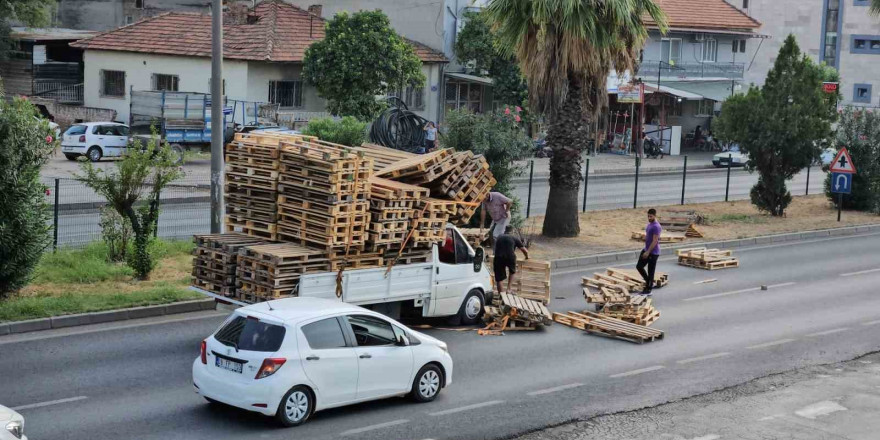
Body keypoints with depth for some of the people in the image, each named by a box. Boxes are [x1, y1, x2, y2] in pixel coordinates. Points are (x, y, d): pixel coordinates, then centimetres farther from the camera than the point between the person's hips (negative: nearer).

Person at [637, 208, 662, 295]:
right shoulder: (649, 224, 9)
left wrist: (648, 252, -24)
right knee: (639, 266, 12)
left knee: (650, 271, 0)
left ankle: (648, 290, 10)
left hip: (653, 253, -10)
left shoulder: (656, 227, -21)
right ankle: (649, 283, 25)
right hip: (646, 250, 10)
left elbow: (655, 241, -24)